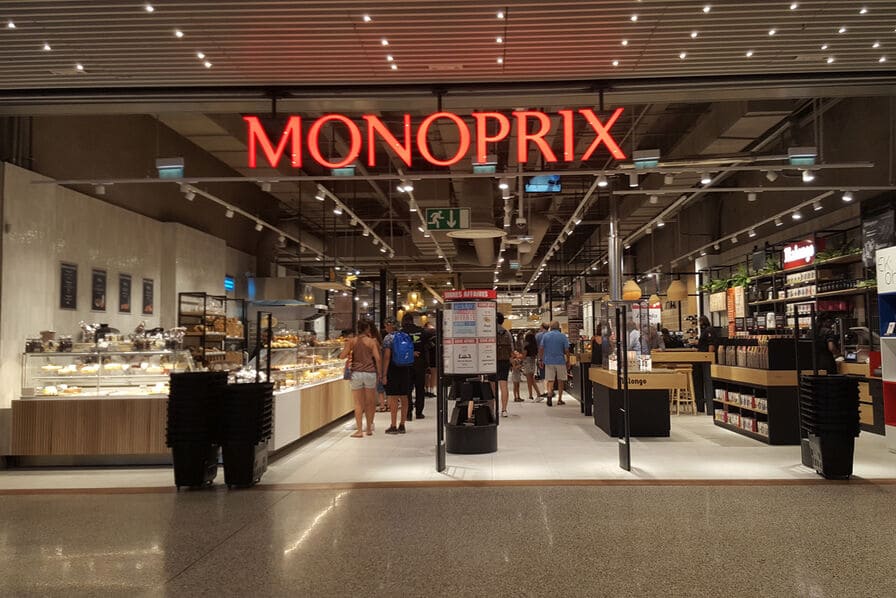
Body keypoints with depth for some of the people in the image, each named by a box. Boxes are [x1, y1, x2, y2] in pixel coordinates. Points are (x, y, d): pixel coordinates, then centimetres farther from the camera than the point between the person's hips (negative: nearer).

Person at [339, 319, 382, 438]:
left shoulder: (352, 341, 2)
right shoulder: (371, 341, -1)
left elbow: (342, 356, -4)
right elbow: (377, 358, -7)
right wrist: (379, 373, 4)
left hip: (356, 373, 1)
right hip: (370, 373, 0)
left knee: (358, 404, 4)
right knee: (369, 402, 12)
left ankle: (359, 430, 2)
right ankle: (369, 428, 18)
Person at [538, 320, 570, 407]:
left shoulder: (545, 336, 2)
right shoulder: (563, 336, -3)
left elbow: (541, 349, 0)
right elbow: (566, 350, -5)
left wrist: (541, 360, 8)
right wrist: (568, 361, 5)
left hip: (549, 361, 1)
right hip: (560, 361, -1)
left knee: (550, 380, 2)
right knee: (560, 380, 11)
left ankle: (549, 395, -23)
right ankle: (559, 399, 17)